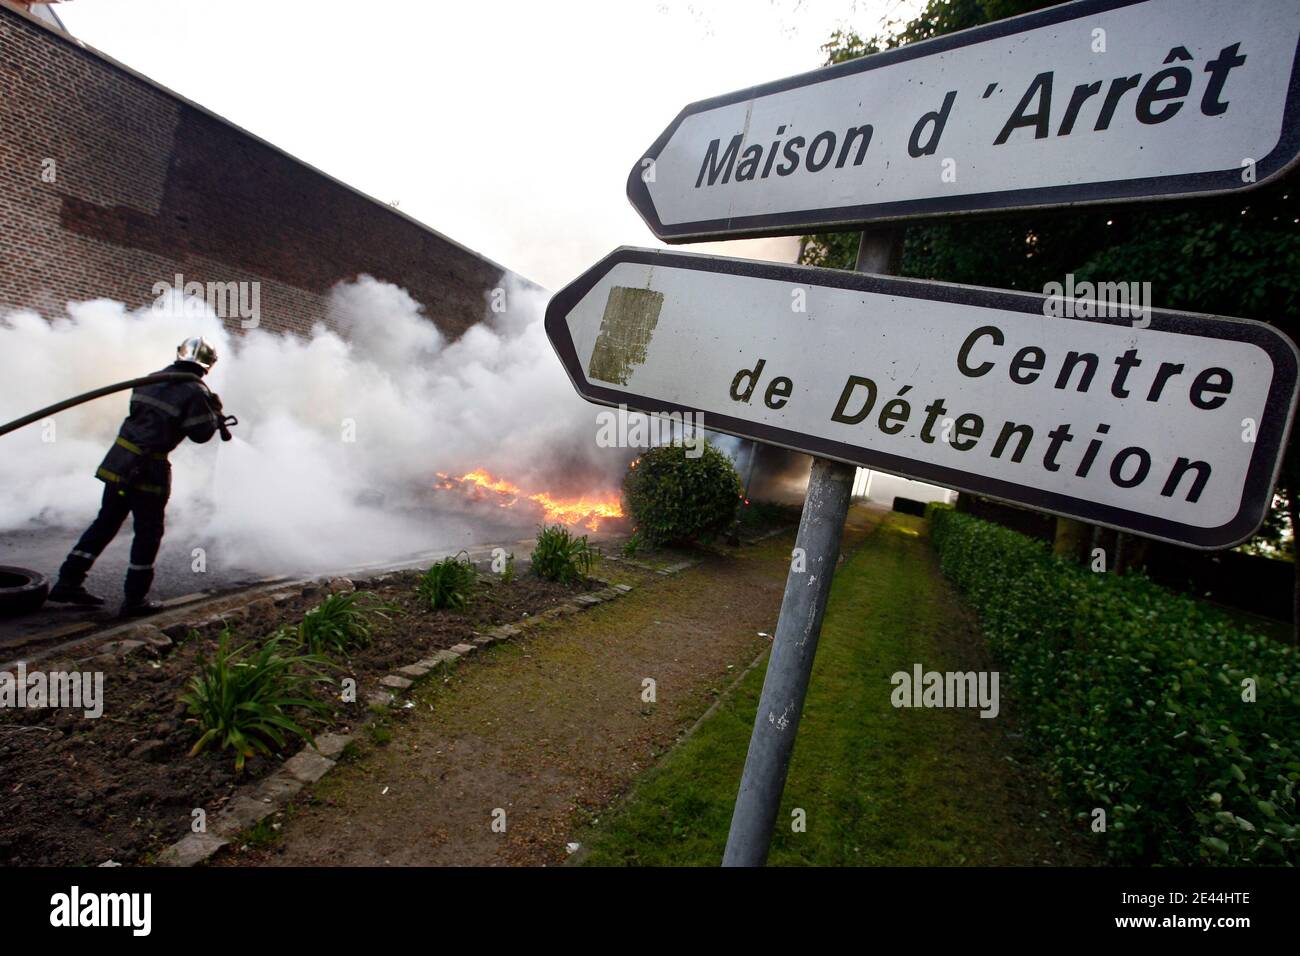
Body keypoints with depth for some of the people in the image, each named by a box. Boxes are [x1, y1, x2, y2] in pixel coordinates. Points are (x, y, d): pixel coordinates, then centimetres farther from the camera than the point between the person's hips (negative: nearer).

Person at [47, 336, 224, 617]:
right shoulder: (195, 392, -11)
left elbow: (137, 409, 20)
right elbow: (200, 433, -9)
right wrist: (215, 414, 9)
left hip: (120, 460, 7)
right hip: (149, 469, -7)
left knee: (106, 522, 18)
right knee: (148, 532, 4)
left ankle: (68, 582, 22)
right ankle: (135, 599, 9)